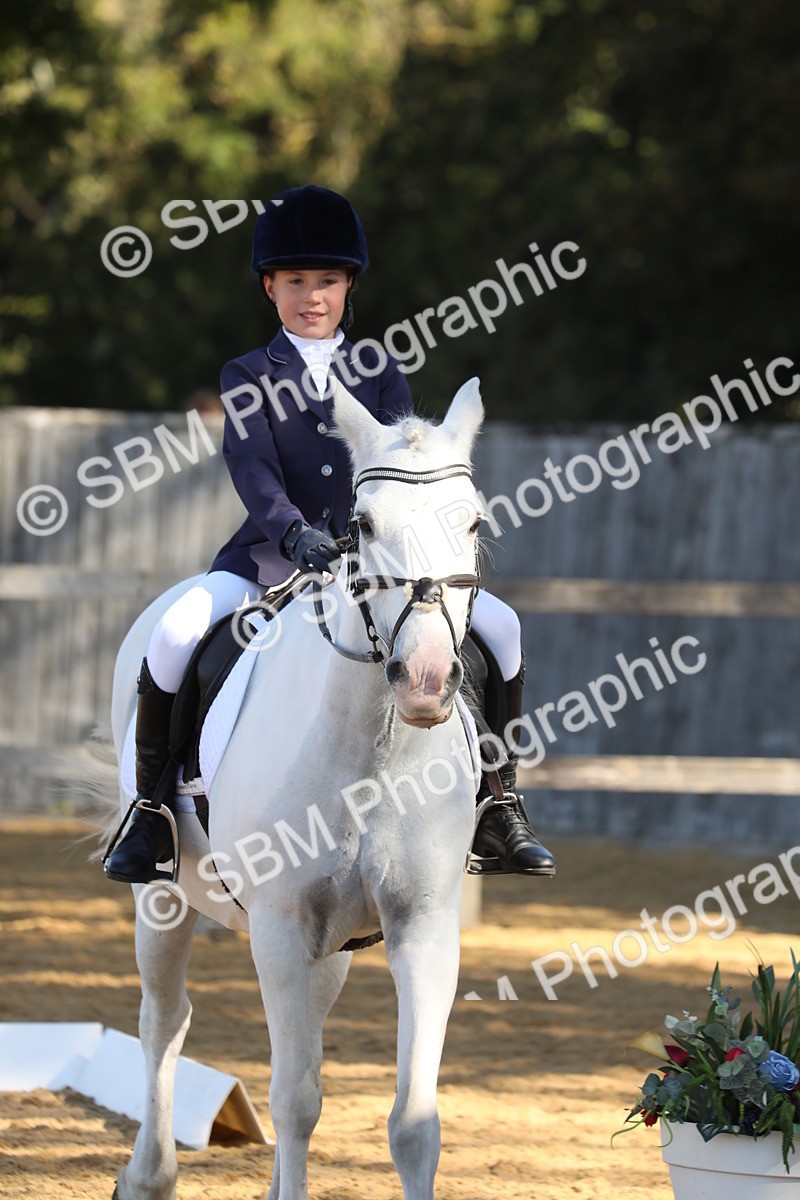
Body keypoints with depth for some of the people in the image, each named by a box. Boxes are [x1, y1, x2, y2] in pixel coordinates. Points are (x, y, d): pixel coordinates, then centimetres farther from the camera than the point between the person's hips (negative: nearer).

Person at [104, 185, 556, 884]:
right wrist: (294, 531, -31)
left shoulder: (379, 375, 12)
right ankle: (151, 811, -13)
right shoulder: (249, 379, 5)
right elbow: (253, 468, -12)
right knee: (177, 631, -29)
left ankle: (498, 808, -4)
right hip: (272, 556, -2)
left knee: (498, 624, -15)